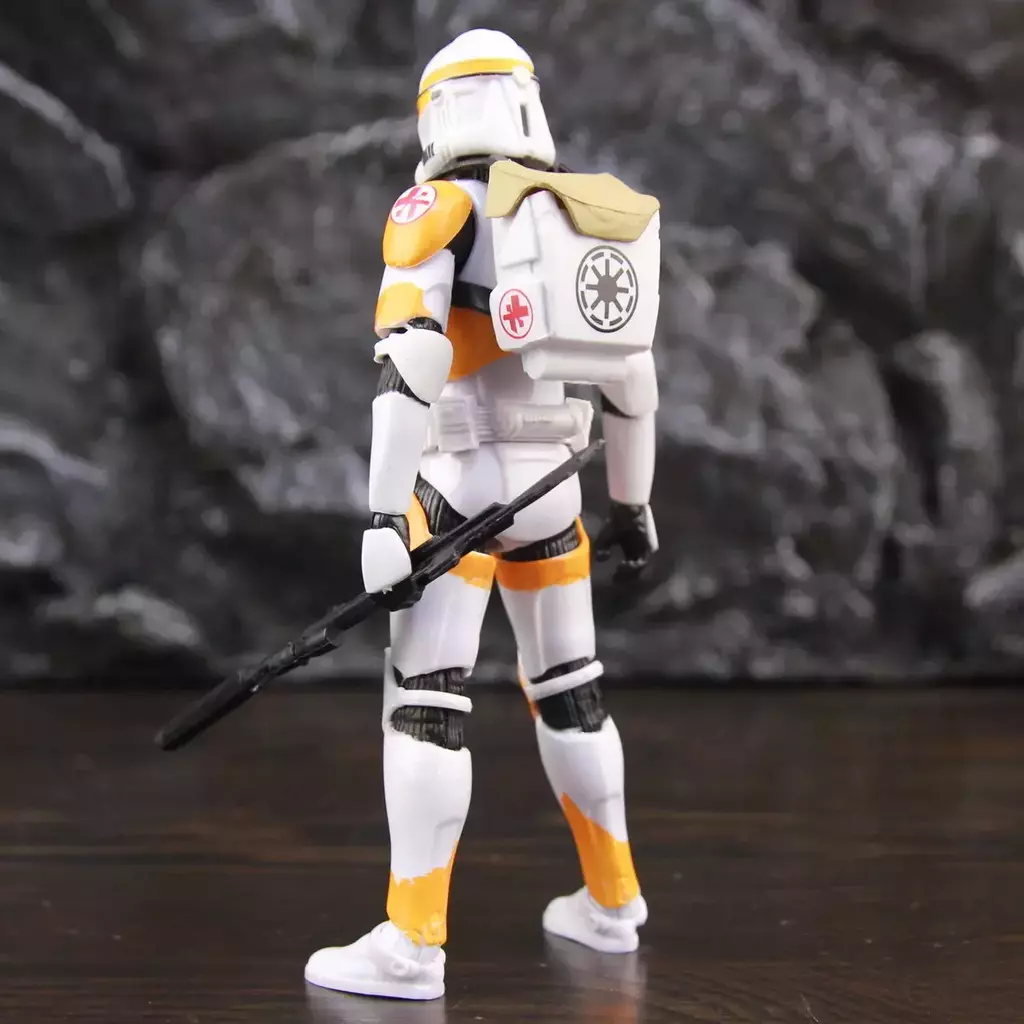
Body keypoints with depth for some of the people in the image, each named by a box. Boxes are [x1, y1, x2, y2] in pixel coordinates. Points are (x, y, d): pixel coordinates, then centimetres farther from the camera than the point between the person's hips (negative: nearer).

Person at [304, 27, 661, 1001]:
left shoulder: (436, 210, -9)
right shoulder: (582, 216, 11)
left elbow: (408, 365, -20)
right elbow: (630, 374, 16)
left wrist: (383, 518, -20)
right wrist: (632, 503, 26)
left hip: (462, 482, -6)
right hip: (549, 484, 6)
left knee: (425, 700, -5)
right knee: (569, 688, 18)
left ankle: (412, 944, -7)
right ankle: (610, 903, 30)